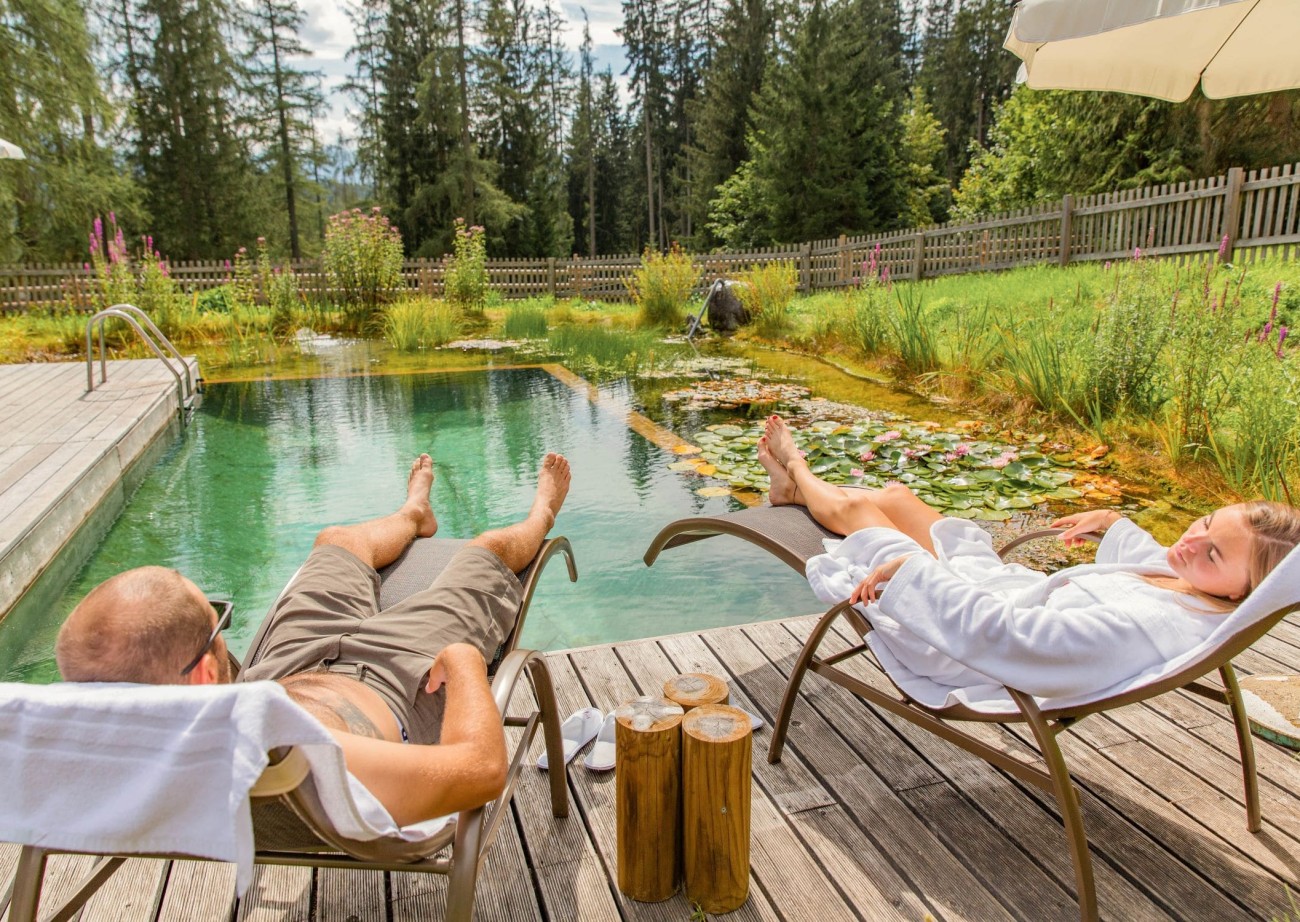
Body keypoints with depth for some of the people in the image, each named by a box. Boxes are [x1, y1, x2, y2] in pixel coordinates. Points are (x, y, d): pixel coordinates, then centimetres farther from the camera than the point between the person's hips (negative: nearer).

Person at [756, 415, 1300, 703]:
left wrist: (907, 566, -37)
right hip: (1005, 586, 8)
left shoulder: (1141, 624, -42)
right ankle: (796, 488, 52)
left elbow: (1000, 634, -45)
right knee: (893, 495, 19)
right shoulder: (1196, 586, -14)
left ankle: (799, 476, 49)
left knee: (856, 510, 9)